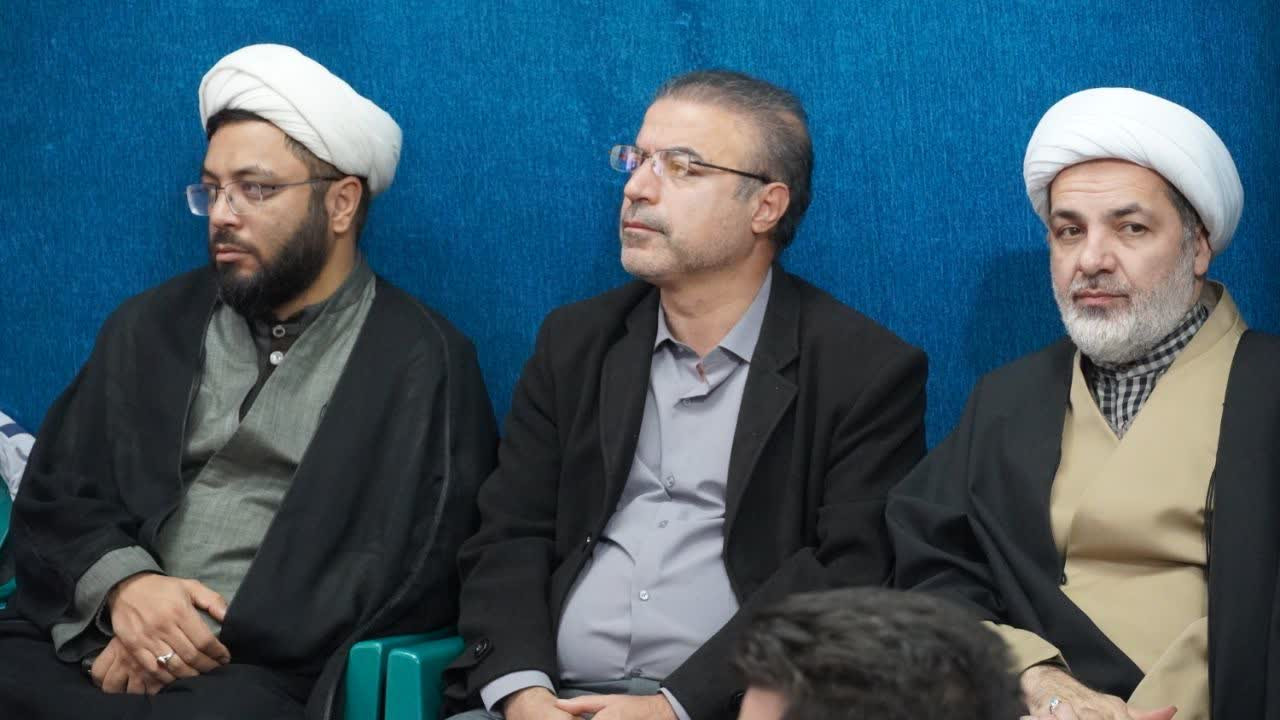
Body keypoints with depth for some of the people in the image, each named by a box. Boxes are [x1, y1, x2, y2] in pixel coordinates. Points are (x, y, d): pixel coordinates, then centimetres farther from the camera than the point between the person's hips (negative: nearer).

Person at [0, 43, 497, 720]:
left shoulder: (423, 363, 3)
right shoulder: (149, 326, 18)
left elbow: (416, 571, -5)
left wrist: (224, 637, -12)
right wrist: (122, 585, -7)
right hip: (95, 644, 4)